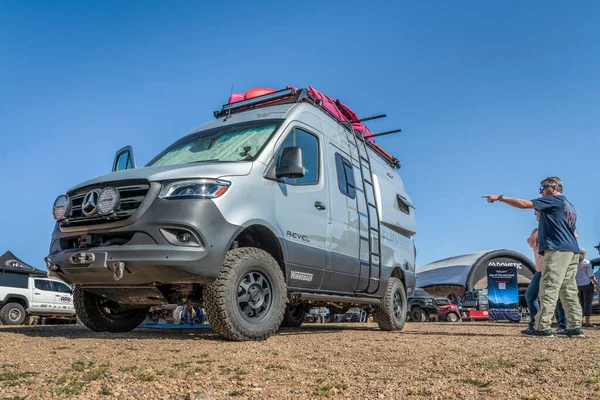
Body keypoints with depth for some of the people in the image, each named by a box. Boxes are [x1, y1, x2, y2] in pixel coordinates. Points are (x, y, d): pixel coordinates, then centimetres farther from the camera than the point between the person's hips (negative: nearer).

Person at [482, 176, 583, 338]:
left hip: (558, 250, -10)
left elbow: (523, 203, -11)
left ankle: (543, 327, -15)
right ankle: (575, 327, 8)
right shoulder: (570, 206, 24)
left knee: (549, 289, -12)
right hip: (572, 251, 10)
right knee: (569, 291, 9)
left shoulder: (554, 200, -3)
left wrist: (500, 197, -8)